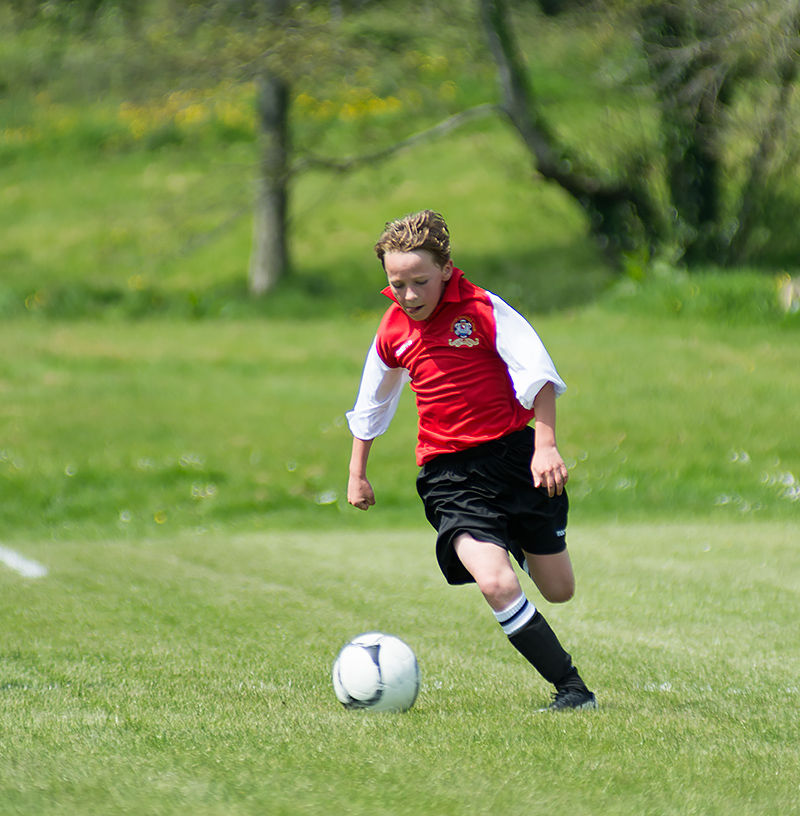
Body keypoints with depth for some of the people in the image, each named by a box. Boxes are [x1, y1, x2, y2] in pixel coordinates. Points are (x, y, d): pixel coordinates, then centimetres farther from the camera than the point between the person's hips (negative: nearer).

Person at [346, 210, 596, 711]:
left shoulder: (482, 309, -9)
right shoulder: (393, 332, 4)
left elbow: (538, 373, -12)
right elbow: (371, 405, 21)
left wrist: (545, 444, -23)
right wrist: (357, 473, 26)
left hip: (515, 452, -1)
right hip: (450, 475, 1)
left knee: (559, 591, 10)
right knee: (496, 584, -24)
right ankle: (571, 687, -14)